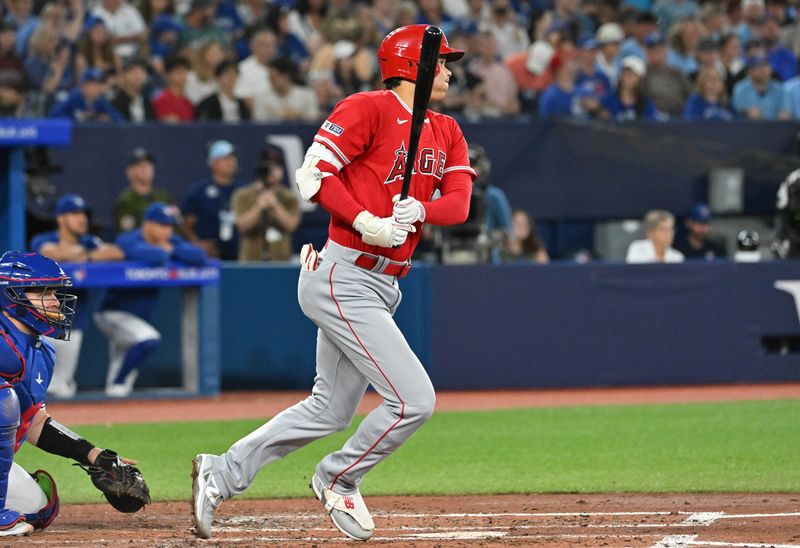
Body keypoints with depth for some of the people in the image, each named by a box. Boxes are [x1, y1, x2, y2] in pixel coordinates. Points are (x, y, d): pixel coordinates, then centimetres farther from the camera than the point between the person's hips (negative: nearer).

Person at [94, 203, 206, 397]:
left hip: (140, 318, 8)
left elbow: (199, 257, -9)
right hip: (114, 313, -8)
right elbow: (153, 256, -39)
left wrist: (171, 248, -16)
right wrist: (165, 251, -18)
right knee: (149, 339, -33)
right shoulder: (129, 241, -20)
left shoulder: (171, 241, 2)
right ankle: (116, 385, -19)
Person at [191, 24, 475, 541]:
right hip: (344, 280, -9)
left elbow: (458, 203, 2)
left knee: (331, 409, 14)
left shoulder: (447, 132, 14)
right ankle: (339, 480, 10)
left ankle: (222, 473, 21)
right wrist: (367, 223, -25)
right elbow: (313, 174, -15)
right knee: (414, 399, -12)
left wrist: (418, 210, -19)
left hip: (382, 287, 9)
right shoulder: (369, 109, -9)